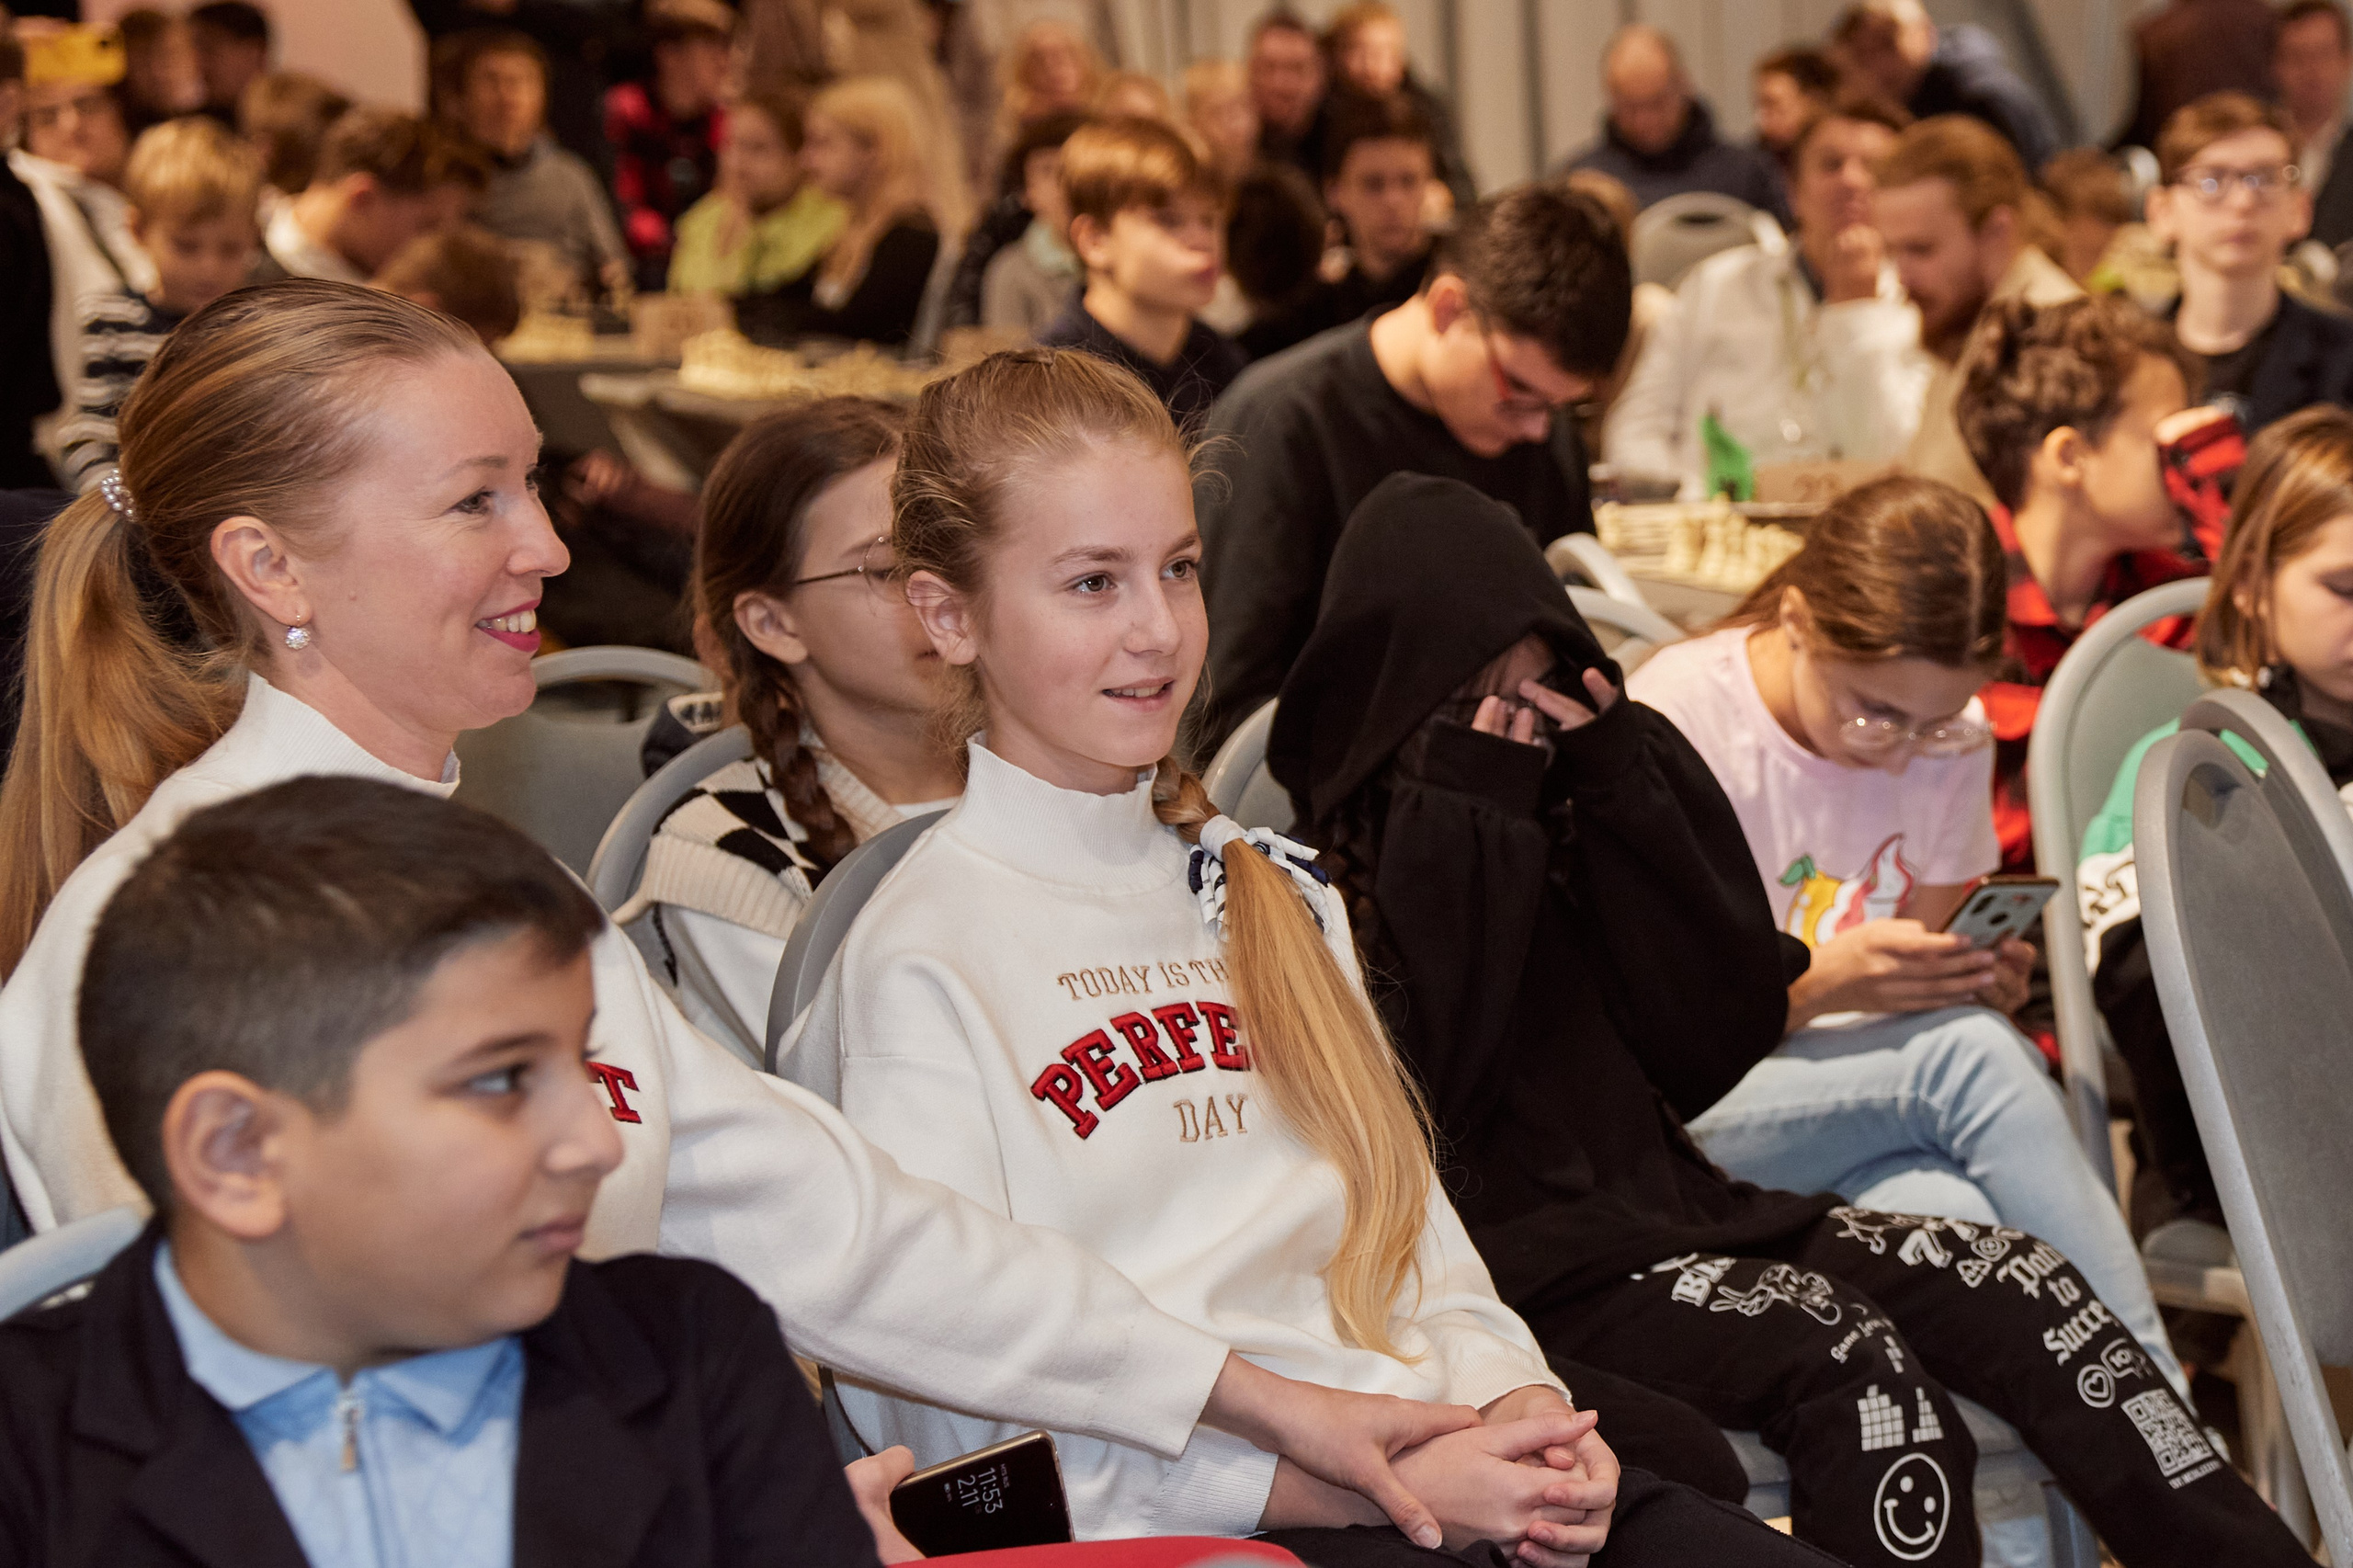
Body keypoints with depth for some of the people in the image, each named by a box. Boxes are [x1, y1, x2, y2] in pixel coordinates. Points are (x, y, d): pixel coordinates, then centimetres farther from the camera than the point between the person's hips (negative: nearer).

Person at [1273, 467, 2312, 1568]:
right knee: (1838, 1348, -29)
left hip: (1656, 1197, 6)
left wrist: (1623, 794, -5)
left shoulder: (1571, 790, 10)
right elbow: (1416, 1103, -19)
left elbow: (1718, 1041, 4)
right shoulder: (1323, 864, -4)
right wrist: (1461, 819, -15)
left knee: (2019, 1284, -12)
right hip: (1507, 1259, -6)